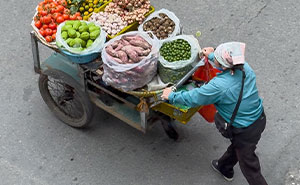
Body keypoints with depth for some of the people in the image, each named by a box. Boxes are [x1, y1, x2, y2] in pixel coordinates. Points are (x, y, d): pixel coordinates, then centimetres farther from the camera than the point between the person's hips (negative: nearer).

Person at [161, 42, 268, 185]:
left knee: (250, 167, 12)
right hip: (260, 119, 8)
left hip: (245, 131, -8)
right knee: (235, 145, 34)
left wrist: (171, 96, -2)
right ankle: (224, 168, 61)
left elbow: (192, 98, -19)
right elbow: (230, 64, 13)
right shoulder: (245, 67, -13)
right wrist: (211, 55, 28)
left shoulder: (218, 86, -33)